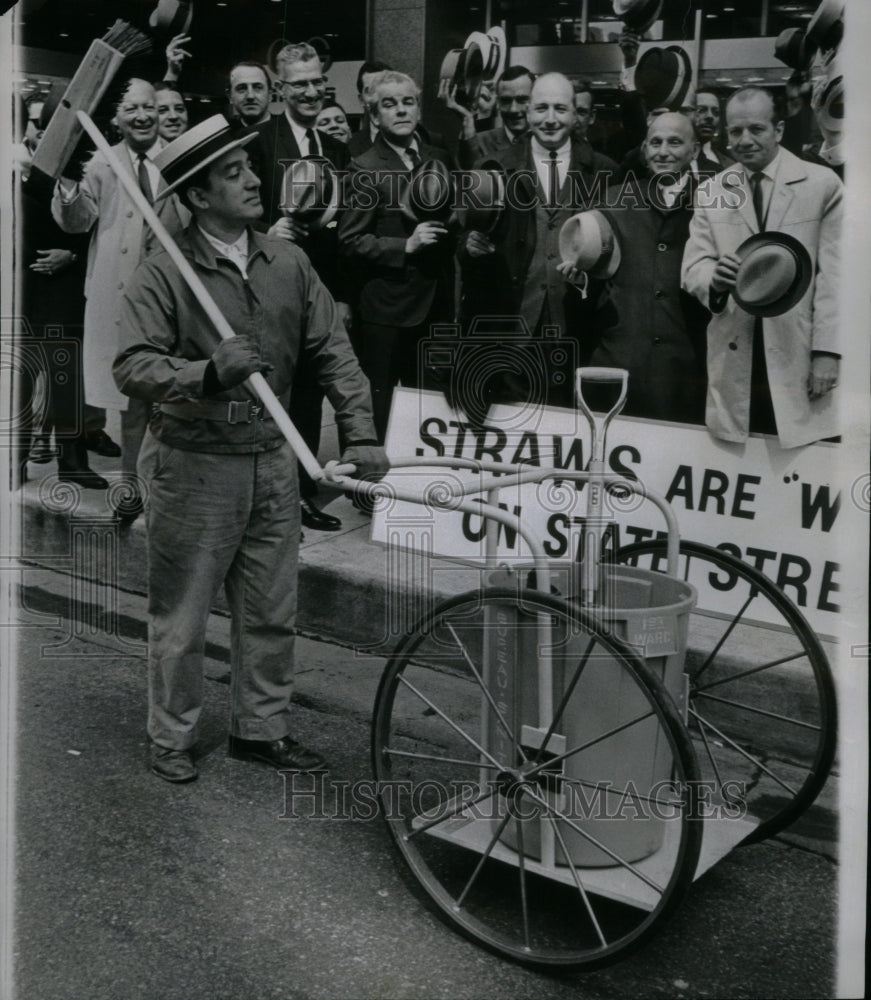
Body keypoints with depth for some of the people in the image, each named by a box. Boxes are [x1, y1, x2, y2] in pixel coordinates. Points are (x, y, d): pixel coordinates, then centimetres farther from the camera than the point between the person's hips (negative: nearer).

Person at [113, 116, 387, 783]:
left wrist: (360, 434, -3)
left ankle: (263, 728, 31)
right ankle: (171, 739, 26)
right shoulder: (165, 275, -10)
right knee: (180, 616, 7)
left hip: (272, 460, 5)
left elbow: (333, 351, 5)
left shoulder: (288, 262, 5)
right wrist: (210, 372, -33)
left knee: (272, 613, 14)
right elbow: (133, 369, -18)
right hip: (192, 463, -5)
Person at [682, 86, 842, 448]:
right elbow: (693, 267, 5)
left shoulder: (823, 185, 3)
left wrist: (827, 351, -8)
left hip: (799, 358, -2)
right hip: (734, 360, 2)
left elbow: (833, 275, 0)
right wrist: (714, 278, -19)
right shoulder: (710, 192, 12)